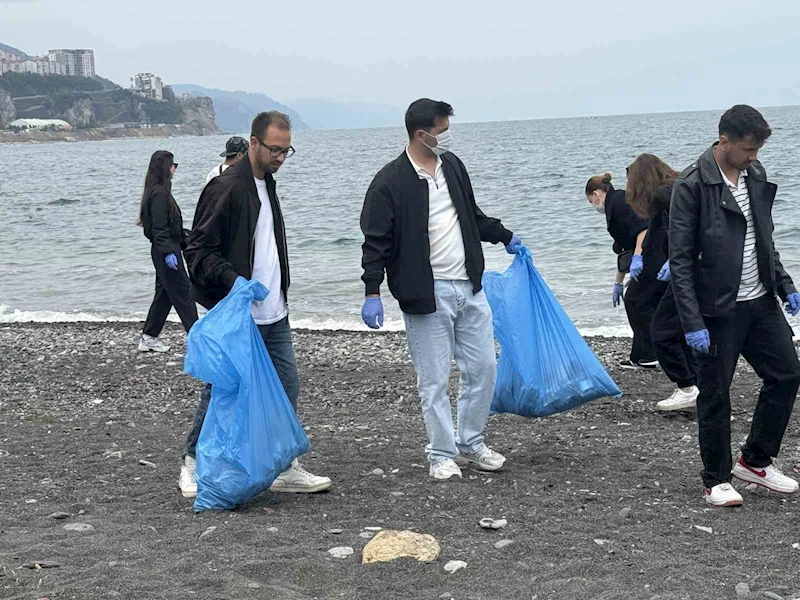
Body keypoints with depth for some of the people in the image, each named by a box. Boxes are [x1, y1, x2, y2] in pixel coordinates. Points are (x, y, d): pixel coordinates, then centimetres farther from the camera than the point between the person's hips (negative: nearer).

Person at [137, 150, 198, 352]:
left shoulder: (159, 191, 15)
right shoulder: (160, 194, -17)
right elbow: (159, 227, -22)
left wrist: (185, 243, 27)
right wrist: (168, 252, -27)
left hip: (164, 250, 10)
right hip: (166, 248, -10)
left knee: (164, 293, 13)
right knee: (183, 292, -5)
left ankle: (148, 338, 17)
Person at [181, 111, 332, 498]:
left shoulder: (267, 184, 14)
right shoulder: (226, 188, -14)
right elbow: (199, 250, -16)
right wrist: (233, 280, -29)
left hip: (273, 315, 8)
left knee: (287, 387, 8)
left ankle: (285, 469, 16)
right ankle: (193, 466, 16)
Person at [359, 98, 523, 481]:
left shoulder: (452, 165, 10)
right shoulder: (390, 183, -11)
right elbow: (376, 242, -11)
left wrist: (505, 238, 33)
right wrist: (372, 293, -17)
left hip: (469, 287, 7)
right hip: (427, 294, -6)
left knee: (483, 368, 10)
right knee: (434, 380, 0)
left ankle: (471, 444, 25)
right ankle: (442, 455, 13)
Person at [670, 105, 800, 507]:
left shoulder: (755, 176, 7)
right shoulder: (691, 186, -14)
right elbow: (680, 260, -15)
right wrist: (692, 323, -19)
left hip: (761, 302, 7)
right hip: (718, 311, -7)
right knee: (715, 397, 2)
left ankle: (755, 461, 24)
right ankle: (717, 480, 17)